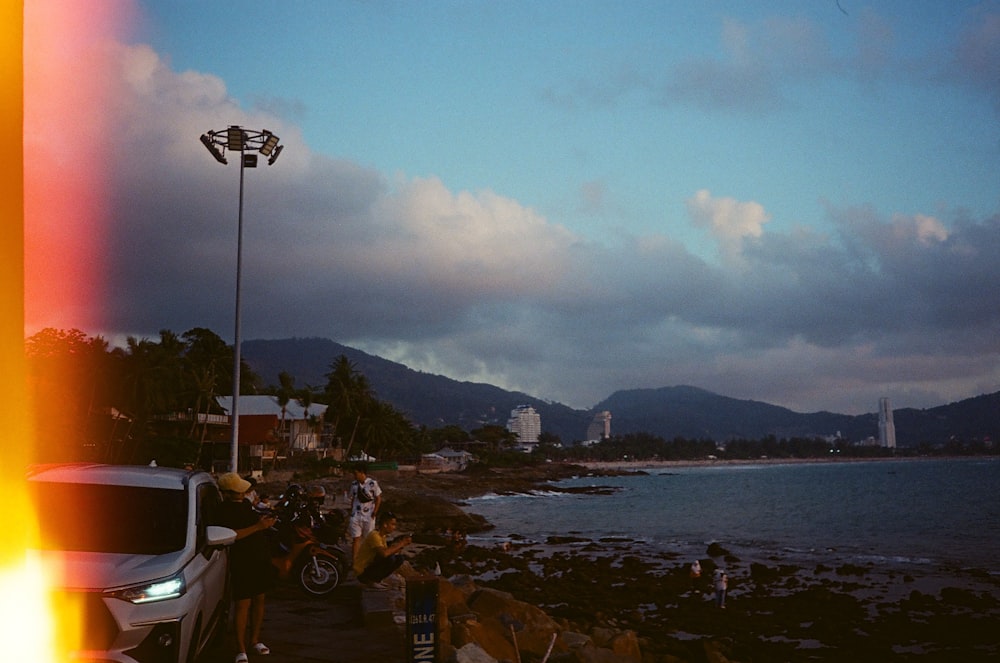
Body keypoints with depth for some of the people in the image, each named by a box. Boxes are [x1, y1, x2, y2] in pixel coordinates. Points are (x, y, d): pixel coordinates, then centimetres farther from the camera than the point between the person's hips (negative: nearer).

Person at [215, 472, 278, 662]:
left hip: (261, 557, 8)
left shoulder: (246, 503, 13)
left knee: (259, 599, 13)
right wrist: (258, 526, -25)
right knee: (243, 604, -6)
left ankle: (255, 639, 27)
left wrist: (265, 521, 6)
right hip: (242, 561, -8)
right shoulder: (224, 511, -12)